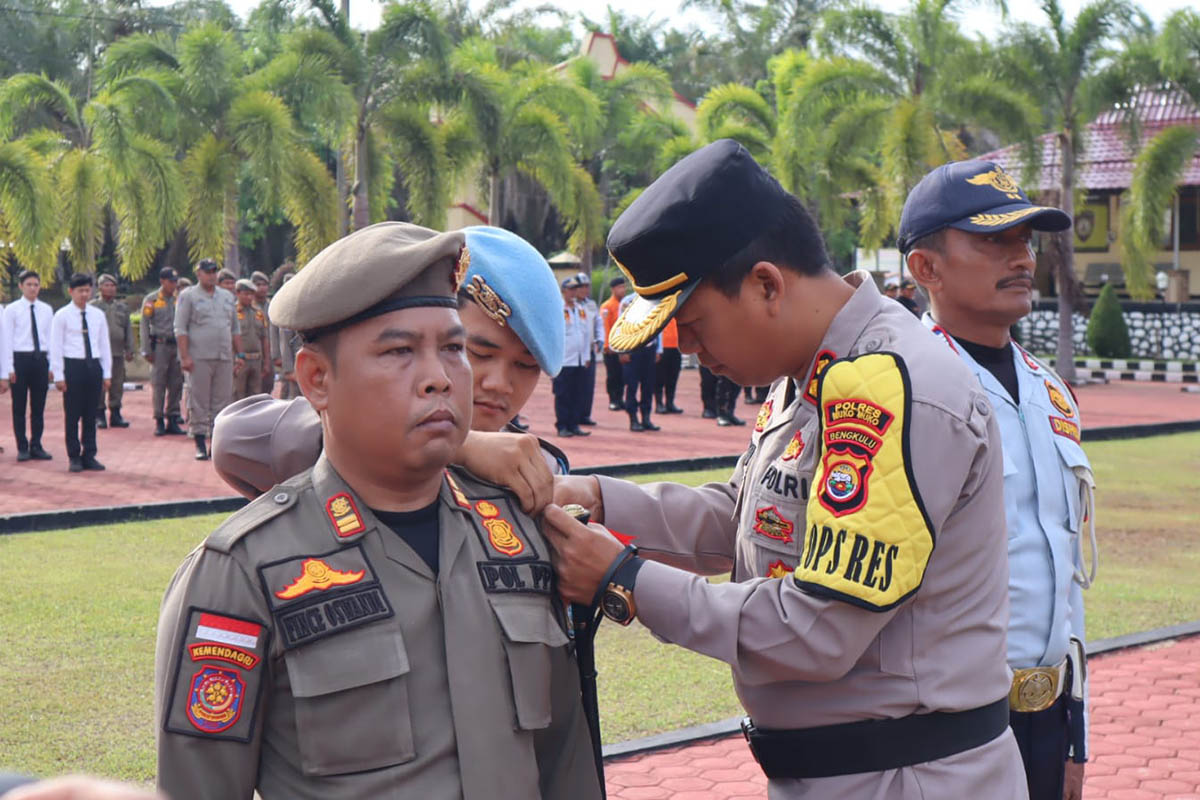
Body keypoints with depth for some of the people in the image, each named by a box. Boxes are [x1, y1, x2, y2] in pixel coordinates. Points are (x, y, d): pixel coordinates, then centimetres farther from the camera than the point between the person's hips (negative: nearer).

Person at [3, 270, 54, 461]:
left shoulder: (46, 309, 8)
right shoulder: (12, 310, -3)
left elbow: (51, 338, 9)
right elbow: (7, 340, -5)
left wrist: (52, 365, 4)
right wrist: (9, 368, -10)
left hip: (40, 359, 3)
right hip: (20, 358, -3)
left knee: (39, 406, 8)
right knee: (19, 407, 3)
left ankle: (36, 446, 16)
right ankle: (22, 447, 11)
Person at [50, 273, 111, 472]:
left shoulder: (98, 315, 11)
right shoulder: (62, 316, -2)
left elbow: (104, 345, 14)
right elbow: (55, 347, -4)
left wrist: (107, 373, 9)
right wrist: (59, 375, -9)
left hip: (94, 366, 4)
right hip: (72, 366, -4)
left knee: (91, 415, 8)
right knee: (72, 416, 1)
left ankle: (89, 456, 15)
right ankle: (74, 457, 8)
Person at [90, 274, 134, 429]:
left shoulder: (122, 307, 15)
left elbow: (129, 330, 17)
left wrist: (129, 350, 10)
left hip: (118, 352, 4)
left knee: (117, 385, 5)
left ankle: (115, 415, 13)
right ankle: (99, 416, 3)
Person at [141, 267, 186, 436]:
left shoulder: (179, 299, 12)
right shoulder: (151, 300, 0)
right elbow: (144, 325, -2)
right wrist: (147, 351, -7)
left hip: (177, 346, 4)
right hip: (160, 346, -4)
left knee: (176, 384, 4)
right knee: (158, 384, -4)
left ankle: (172, 420, 10)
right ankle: (159, 421, 1)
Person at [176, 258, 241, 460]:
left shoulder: (228, 297, 17)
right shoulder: (188, 296, 2)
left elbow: (235, 329, 21)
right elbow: (180, 329, -3)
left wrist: (240, 354, 13)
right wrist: (185, 356, -11)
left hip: (224, 358, 5)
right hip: (199, 358, -4)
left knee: (222, 400, 4)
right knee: (199, 402, -3)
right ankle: (200, 444, 2)